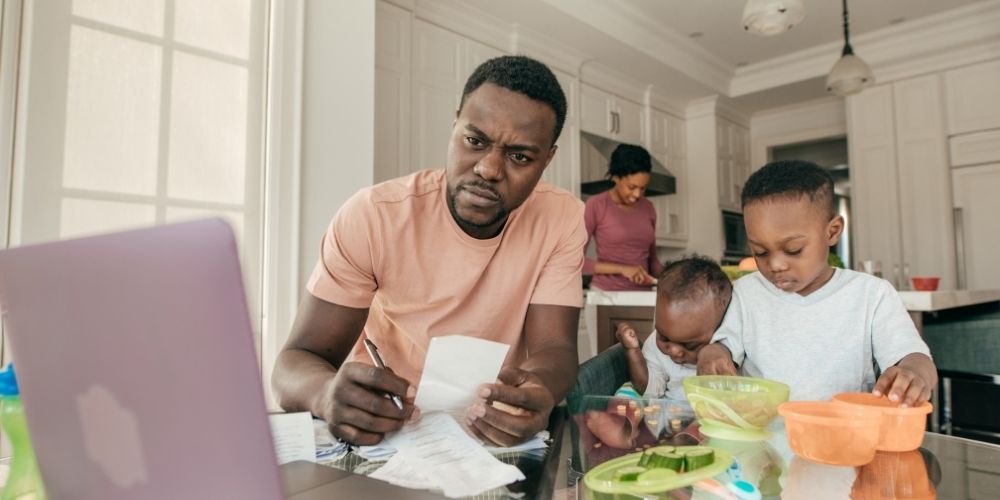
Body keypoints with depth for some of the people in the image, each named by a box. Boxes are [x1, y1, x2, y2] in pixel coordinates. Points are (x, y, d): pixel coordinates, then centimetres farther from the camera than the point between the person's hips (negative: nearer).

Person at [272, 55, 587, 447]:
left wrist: (537, 391, -37)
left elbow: (554, 347, -13)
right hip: (378, 428, -1)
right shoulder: (372, 216, -15)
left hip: (496, 429, 2)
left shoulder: (562, 220, -10)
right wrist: (328, 392, -36)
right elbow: (296, 363, -13)